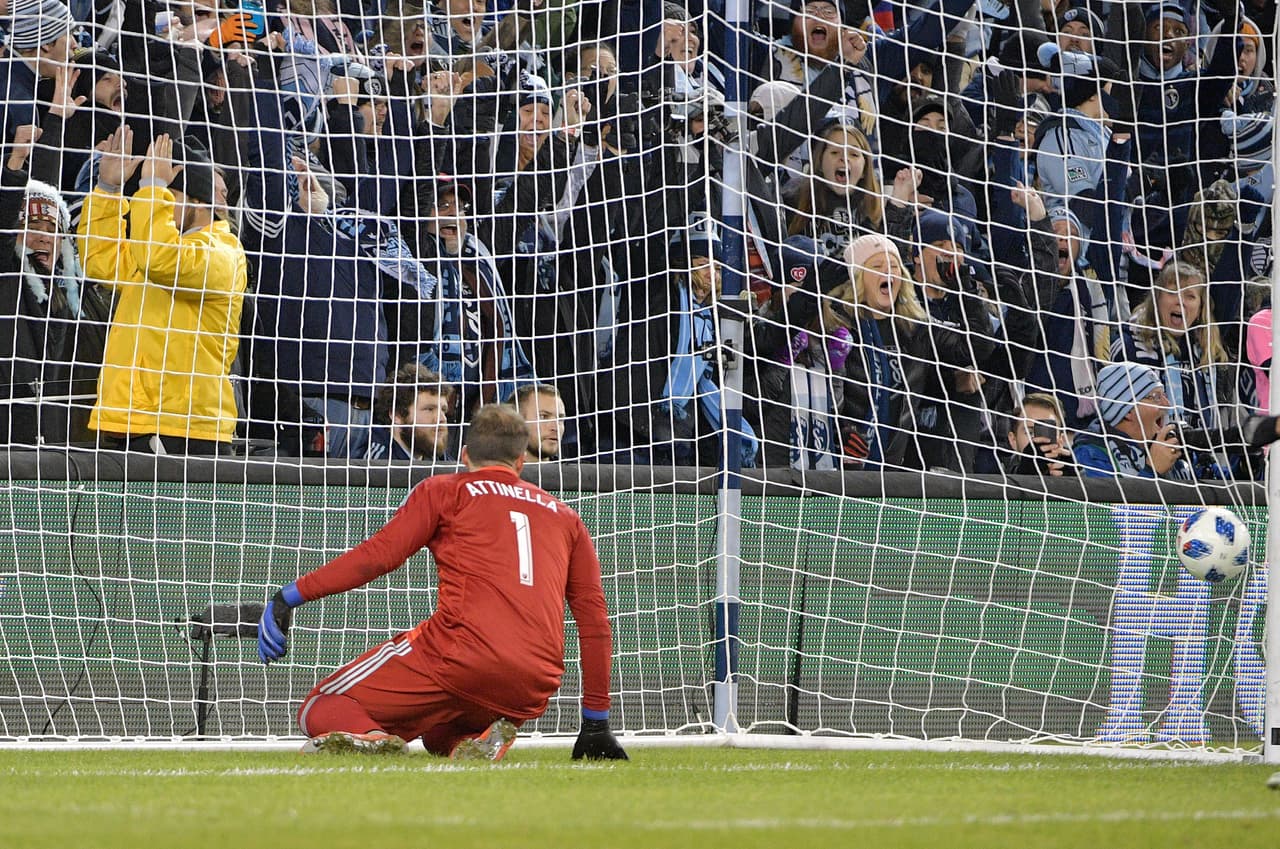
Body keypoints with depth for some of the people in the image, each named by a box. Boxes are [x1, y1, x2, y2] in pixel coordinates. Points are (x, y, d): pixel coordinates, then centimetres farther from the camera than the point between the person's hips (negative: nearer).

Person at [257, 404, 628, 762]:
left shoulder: (445, 491, 14)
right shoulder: (565, 517, 26)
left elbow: (378, 554, 0)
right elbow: (595, 619, 22)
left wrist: (289, 597, 1)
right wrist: (596, 723, 26)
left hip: (459, 652, -4)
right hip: (533, 692, 4)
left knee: (321, 710, 7)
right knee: (440, 735, 33)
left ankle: (371, 738, -30)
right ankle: (478, 741, -5)